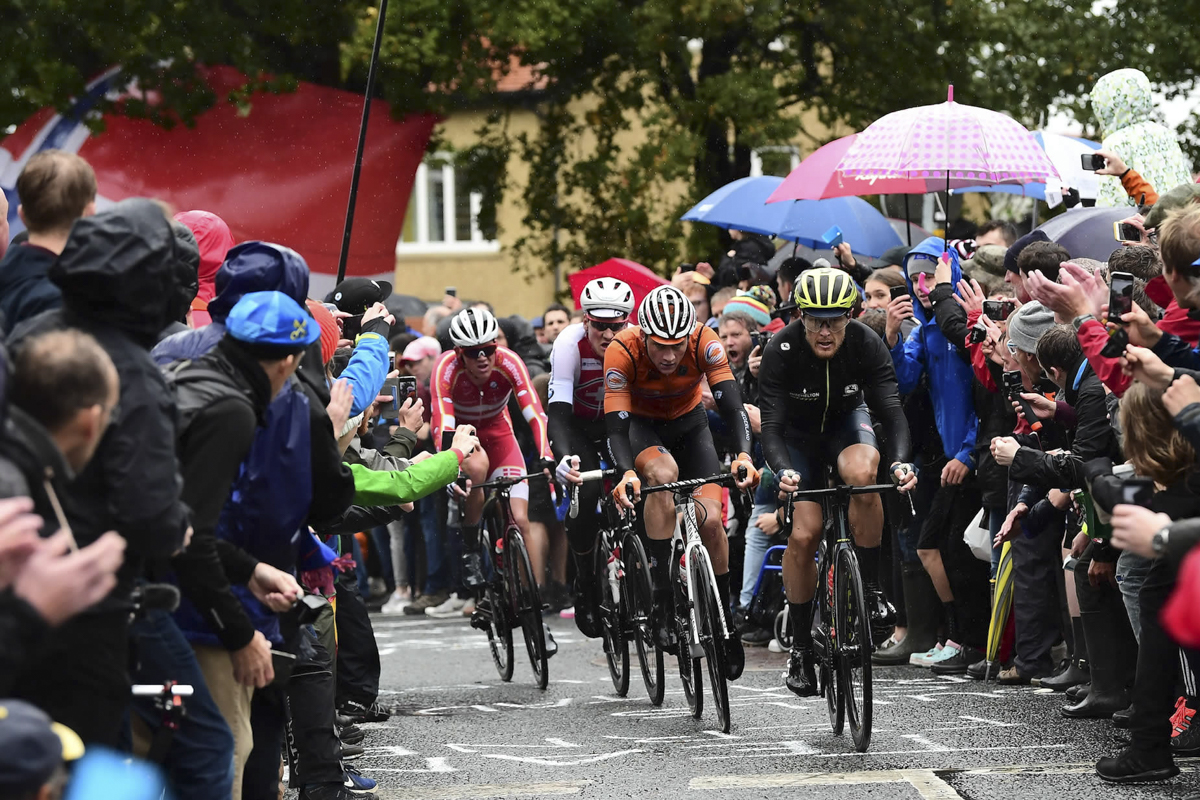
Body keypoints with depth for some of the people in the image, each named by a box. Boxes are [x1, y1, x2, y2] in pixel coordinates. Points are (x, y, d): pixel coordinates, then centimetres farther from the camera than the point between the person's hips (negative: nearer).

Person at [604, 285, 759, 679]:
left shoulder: (705, 342, -29)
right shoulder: (622, 351, -32)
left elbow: (732, 404, -34)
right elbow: (616, 425, -35)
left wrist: (743, 455, -52)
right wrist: (626, 473, -53)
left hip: (688, 422, 2)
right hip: (639, 424, -2)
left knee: (711, 518, -16)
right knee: (663, 472, -36)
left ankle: (724, 618, 6)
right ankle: (662, 597, -31)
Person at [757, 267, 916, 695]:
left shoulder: (866, 345, -26)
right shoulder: (781, 350, -30)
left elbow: (891, 410, -29)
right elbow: (771, 427, -32)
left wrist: (901, 460, -49)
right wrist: (783, 471, -53)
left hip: (847, 421, 1)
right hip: (798, 432, -1)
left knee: (862, 472, -34)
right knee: (803, 535, -15)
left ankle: (871, 590, -19)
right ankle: (800, 644, 3)